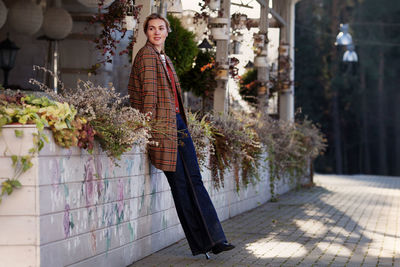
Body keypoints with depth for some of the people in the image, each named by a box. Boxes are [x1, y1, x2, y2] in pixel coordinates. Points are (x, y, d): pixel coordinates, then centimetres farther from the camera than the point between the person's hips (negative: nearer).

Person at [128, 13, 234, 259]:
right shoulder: (147, 55, -7)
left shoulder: (164, 58, 20)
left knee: (194, 179, 3)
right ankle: (201, 242, -1)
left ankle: (214, 239, 2)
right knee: (180, 184, -4)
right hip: (163, 123, -8)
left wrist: (182, 123, 18)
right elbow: (149, 93, -13)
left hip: (178, 121, 8)